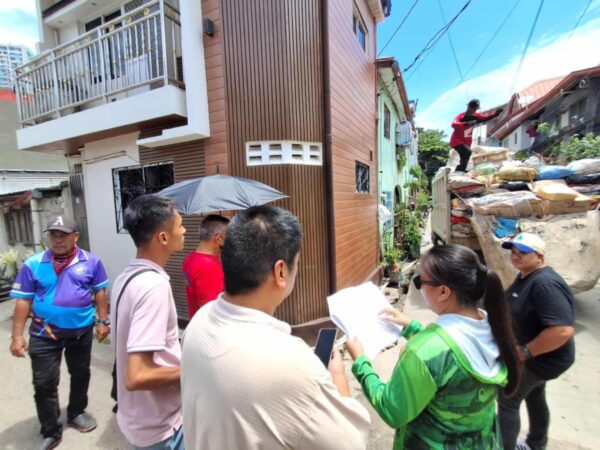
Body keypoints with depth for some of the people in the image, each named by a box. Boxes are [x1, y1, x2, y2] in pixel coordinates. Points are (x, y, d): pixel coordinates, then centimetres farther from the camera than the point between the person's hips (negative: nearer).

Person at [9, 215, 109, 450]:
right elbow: (23, 301, -4)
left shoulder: (91, 262, -9)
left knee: (80, 375, 19)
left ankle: (76, 413, 44)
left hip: (81, 331, 1)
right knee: (44, 383, 9)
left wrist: (103, 321, -3)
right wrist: (17, 335, -6)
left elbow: (99, 293, -2)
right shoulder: (33, 264, -8)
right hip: (44, 334, 0)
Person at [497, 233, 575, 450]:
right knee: (534, 398, 26)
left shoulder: (545, 283, -32)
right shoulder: (525, 276, -1)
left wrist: (525, 352, -28)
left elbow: (562, 330, -37)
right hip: (532, 355, 9)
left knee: (507, 401, 3)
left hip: (542, 358, -9)